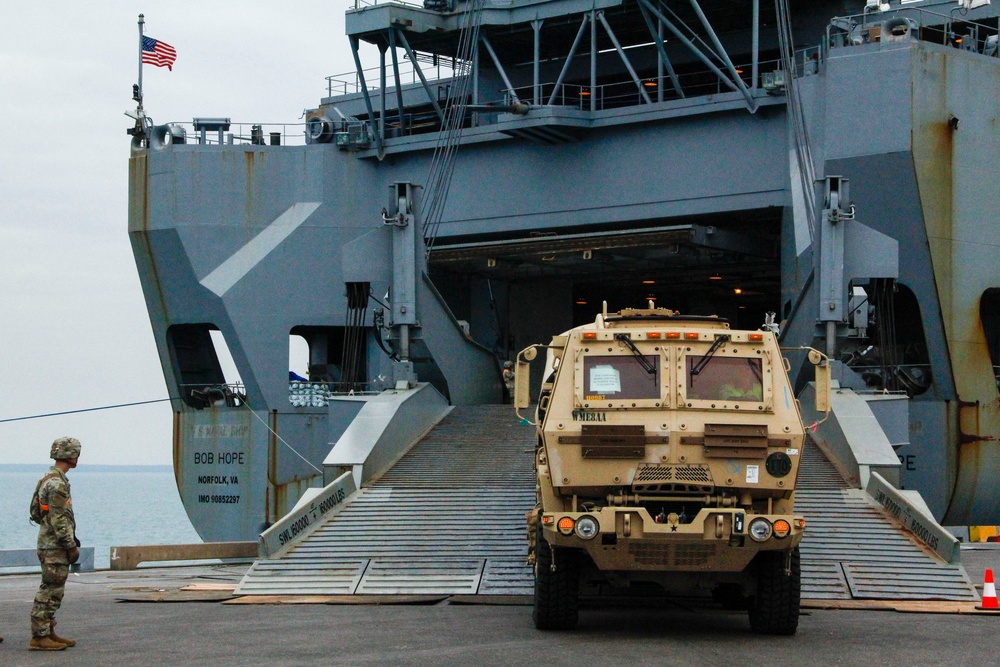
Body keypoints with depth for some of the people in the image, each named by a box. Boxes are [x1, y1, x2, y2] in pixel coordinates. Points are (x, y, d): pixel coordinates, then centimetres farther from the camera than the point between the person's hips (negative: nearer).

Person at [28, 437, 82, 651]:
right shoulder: (56, 482, -18)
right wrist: (71, 546, -17)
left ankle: (48, 633, 19)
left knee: (52, 592, 14)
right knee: (50, 591, -8)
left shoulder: (52, 479, 16)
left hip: (52, 545, 11)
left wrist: (72, 540, 22)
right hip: (54, 546, -11)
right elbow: (58, 519, -21)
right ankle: (39, 636, -7)